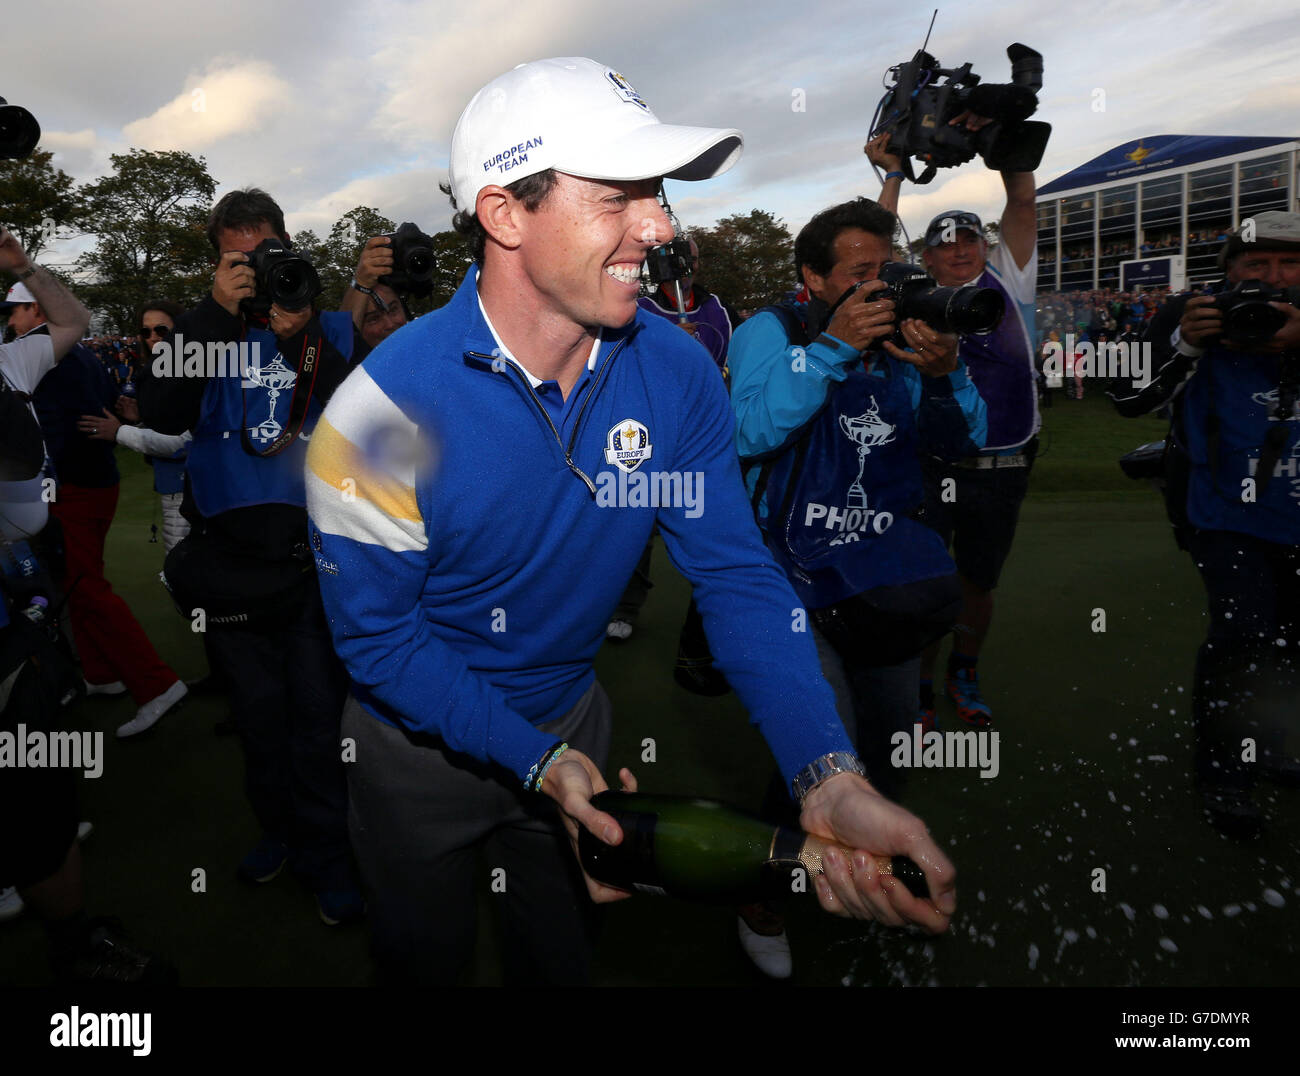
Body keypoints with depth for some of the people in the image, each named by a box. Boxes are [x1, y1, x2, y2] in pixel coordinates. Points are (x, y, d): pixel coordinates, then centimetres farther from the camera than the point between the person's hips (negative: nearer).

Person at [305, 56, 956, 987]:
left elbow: (738, 576, -19)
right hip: (422, 746, -2)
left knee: (564, 952, 28)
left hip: (573, 718, 3)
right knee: (427, 957, 26)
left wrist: (830, 776, -33)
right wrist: (537, 763, -29)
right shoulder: (389, 407, -29)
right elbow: (377, 636, -21)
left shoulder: (678, 374, -19)